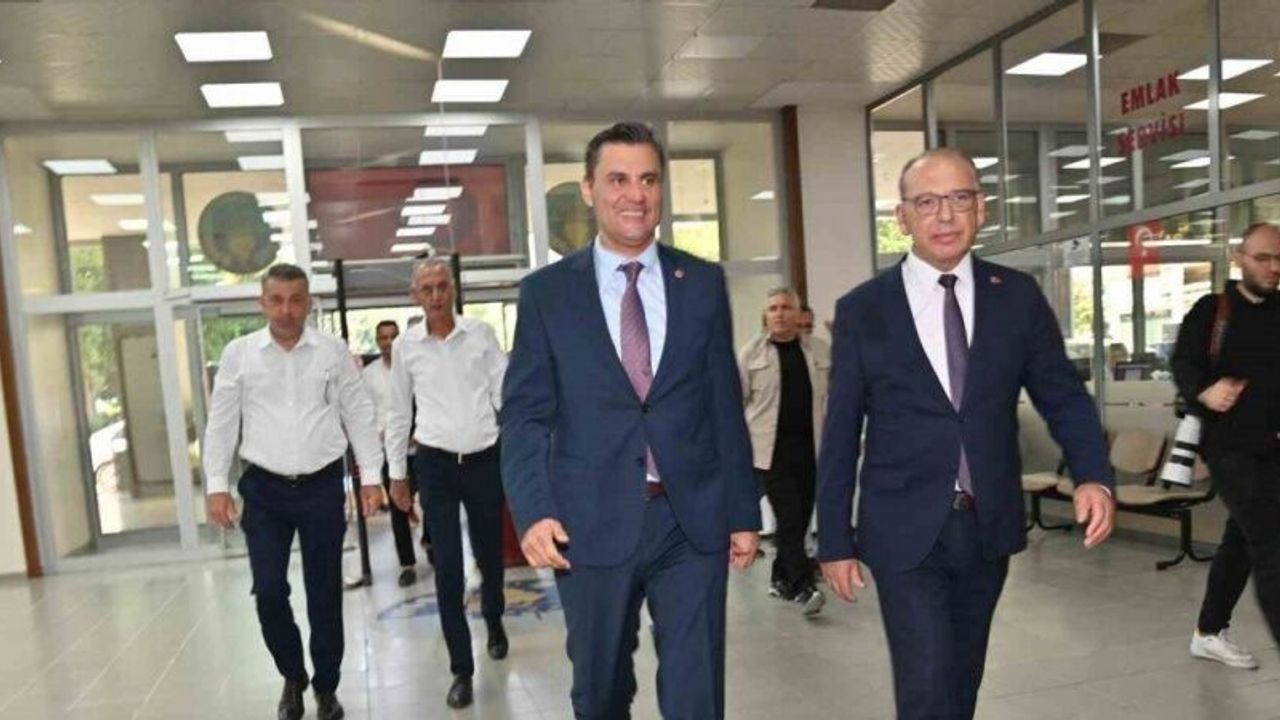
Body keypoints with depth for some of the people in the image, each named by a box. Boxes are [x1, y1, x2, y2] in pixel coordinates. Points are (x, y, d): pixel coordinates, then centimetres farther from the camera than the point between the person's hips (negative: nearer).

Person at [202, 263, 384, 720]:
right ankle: (292, 677, 28)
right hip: (264, 489, 1)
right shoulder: (238, 353, 1)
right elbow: (221, 423, 3)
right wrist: (216, 486, -1)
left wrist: (370, 476, -2)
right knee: (268, 591, 2)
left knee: (325, 593, 8)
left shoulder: (333, 351, -1)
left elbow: (359, 416, 2)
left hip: (322, 486, 0)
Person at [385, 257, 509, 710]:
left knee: (489, 555, 16)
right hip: (435, 464, 0)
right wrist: (396, 473, 10)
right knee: (448, 569, -1)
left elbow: (506, 394, -2)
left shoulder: (481, 334, -2)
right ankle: (461, 669, 12)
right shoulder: (405, 346, 1)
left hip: (484, 459, 0)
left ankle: (494, 622, 47)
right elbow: (399, 413, 9)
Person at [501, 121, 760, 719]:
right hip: (592, 524, 0)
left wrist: (743, 511, 6)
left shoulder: (704, 283, 6)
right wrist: (533, 511, -12)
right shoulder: (546, 292, 2)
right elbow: (525, 415, 0)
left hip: (693, 520, 1)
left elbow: (726, 405, 7)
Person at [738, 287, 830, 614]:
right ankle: (803, 585, -7)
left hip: (810, 447, 3)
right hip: (771, 448, -3)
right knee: (788, 516, -9)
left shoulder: (820, 351, 7)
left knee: (801, 516, 9)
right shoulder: (751, 352, 1)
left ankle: (781, 578, 24)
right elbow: (736, 399, 2)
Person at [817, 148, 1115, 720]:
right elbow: (840, 435, -2)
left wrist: (1094, 476, -14)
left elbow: (1063, 396, 5)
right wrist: (835, 540, -2)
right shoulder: (861, 310, -4)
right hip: (905, 532, -3)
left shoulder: (1018, 296, 2)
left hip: (988, 525, 3)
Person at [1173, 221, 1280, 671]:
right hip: (1229, 445, -6)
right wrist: (1204, 391, -33)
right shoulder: (1211, 310, -3)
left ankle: (1208, 633, 29)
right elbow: (1183, 362, -13)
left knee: (1242, 540, 15)